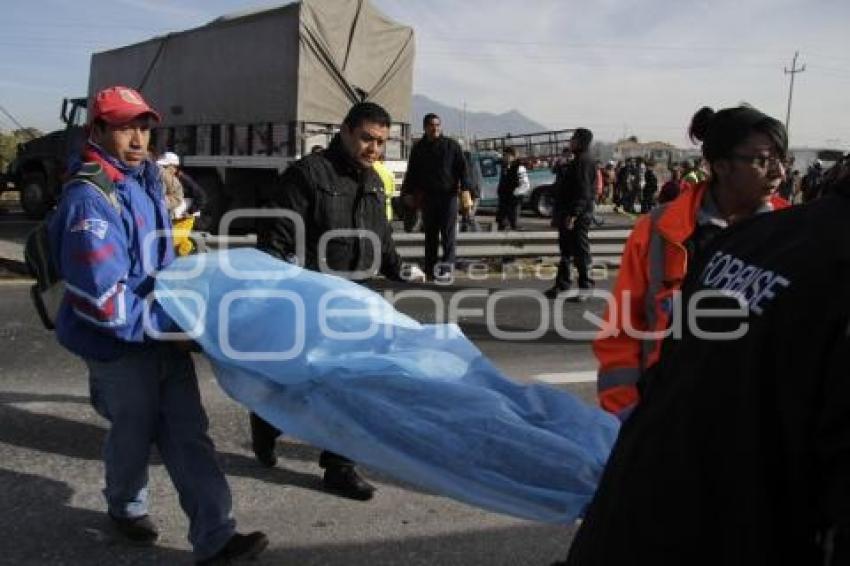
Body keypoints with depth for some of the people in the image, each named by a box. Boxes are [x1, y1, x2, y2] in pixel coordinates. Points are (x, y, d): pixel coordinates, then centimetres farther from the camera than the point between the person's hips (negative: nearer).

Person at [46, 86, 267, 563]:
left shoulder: (146, 178, 6)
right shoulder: (89, 199, -22)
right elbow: (101, 298, -28)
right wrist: (170, 324, -22)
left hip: (166, 335, 7)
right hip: (122, 346, -7)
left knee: (189, 434, 6)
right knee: (134, 435, 15)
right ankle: (127, 508, 44)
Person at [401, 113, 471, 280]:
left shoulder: (452, 146, 3)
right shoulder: (418, 148, 10)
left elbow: (462, 169, -1)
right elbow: (411, 173, 16)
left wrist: (465, 188, -13)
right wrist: (408, 193, 10)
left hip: (448, 194, -3)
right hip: (428, 196, 3)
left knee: (448, 232, -7)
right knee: (430, 234, 8)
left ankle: (447, 264, -8)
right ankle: (430, 268, 14)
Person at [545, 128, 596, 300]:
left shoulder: (583, 162, -15)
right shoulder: (577, 161, 18)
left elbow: (583, 191, -22)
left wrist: (573, 215, -26)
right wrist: (559, 213, 22)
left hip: (578, 216, -11)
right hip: (568, 214, 11)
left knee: (580, 251, -3)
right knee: (565, 251, 16)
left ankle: (585, 288, 4)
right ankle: (562, 284, 25)